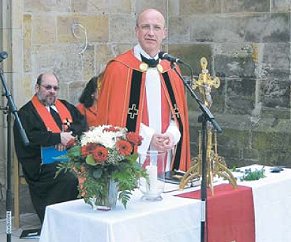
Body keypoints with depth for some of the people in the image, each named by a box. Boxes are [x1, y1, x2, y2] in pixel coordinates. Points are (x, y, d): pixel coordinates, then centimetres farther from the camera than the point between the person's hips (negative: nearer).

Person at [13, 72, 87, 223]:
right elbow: (29, 137, -13)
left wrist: (68, 134, -9)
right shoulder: (26, 113, 4)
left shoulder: (65, 106, 23)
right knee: (70, 179, -33)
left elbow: (82, 122, 11)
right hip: (44, 164, -5)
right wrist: (58, 138, -16)